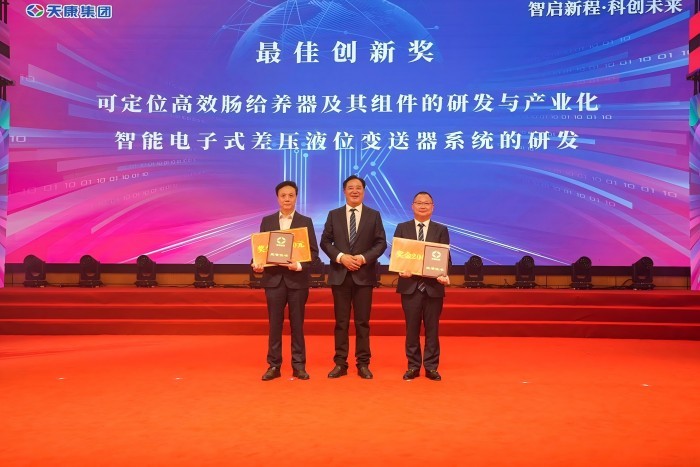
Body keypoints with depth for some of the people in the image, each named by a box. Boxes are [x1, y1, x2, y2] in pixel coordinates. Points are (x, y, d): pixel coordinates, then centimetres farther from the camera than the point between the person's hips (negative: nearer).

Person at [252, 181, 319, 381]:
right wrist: (257, 264, -12)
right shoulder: (267, 221, 8)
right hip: (273, 278, 2)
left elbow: (314, 252, -2)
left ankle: (298, 365, 14)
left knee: (297, 324, 5)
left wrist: (300, 265, -18)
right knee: (274, 324, 6)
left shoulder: (306, 221, 2)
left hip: (297, 279, -1)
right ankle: (274, 365, 14)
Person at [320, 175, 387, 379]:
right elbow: (325, 242, 4)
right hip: (340, 274, 1)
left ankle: (363, 364, 12)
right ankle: (340, 363, 12)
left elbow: (381, 243, 1)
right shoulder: (334, 215, 8)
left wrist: (364, 258, -14)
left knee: (362, 322, 4)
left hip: (364, 275, -1)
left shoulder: (374, 215, 5)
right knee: (341, 321, 5)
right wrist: (340, 257, -12)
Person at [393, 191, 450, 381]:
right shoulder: (402, 228, 7)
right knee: (412, 328, 7)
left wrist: (445, 275, -18)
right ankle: (413, 366, 17)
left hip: (433, 286, 0)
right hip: (410, 285, 0)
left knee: (432, 328, 6)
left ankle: (431, 367, 15)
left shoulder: (441, 230, 7)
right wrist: (401, 270, -17)